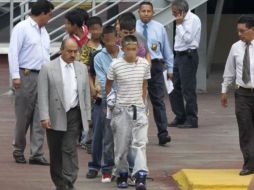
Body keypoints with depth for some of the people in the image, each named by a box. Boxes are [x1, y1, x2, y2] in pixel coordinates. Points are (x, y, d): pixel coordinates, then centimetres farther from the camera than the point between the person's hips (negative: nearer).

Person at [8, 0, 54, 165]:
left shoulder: (44, 32, 19)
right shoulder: (22, 28, -5)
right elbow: (13, 52, -10)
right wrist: (15, 76, -17)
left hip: (43, 77, 7)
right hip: (26, 76, -7)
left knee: (40, 117, 1)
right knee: (23, 116, 0)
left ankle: (37, 154, 0)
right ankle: (19, 151, 13)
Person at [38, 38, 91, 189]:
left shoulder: (82, 68, 10)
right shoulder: (48, 69, -2)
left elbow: (86, 93, 13)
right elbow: (43, 95, -5)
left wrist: (87, 116, 8)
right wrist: (44, 117, -13)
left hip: (74, 115, 1)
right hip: (55, 117, -1)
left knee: (69, 149, -8)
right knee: (56, 153, 6)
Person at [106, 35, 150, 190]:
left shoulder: (144, 64, 0)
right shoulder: (115, 65, -7)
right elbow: (108, 85, 7)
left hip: (139, 109, 1)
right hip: (121, 109, -1)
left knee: (140, 143, -10)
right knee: (121, 145, 6)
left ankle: (141, 177, -17)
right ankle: (122, 175, 22)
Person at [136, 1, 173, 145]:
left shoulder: (159, 28, 6)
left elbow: (167, 49, 11)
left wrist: (170, 68, 12)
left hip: (155, 66, 0)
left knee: (158, 100, -5)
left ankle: (163, 133, -10)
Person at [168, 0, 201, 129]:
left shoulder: (193, 19, -12)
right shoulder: (183, 20, 15)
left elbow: (187, 38, -21)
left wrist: (179, 24, -15)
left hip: (188, 56, -9)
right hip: (179, 55, 9)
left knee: (188, 89, -5)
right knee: (174, 88, 11)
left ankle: (191, 120, 1)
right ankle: (180, 117, 21)